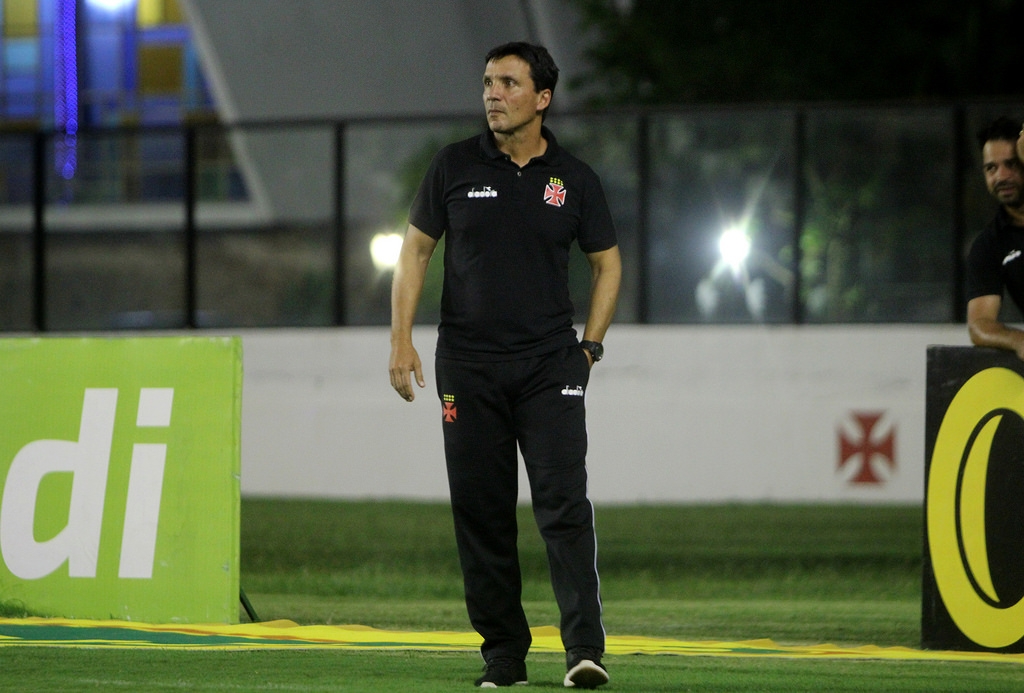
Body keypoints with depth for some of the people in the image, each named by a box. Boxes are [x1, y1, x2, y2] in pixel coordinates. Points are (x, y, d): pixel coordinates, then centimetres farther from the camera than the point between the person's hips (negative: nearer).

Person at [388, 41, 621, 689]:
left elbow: (607, 263, 14)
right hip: (468, 364, 1)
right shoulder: (455, 167, 4)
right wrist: (402, 340, -1)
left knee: (564, 502, -13)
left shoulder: (574, 178, 4)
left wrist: (589, 346, 5)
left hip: (550, 364, -1)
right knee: (481, 510, 2)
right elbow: (415, 251, 8)